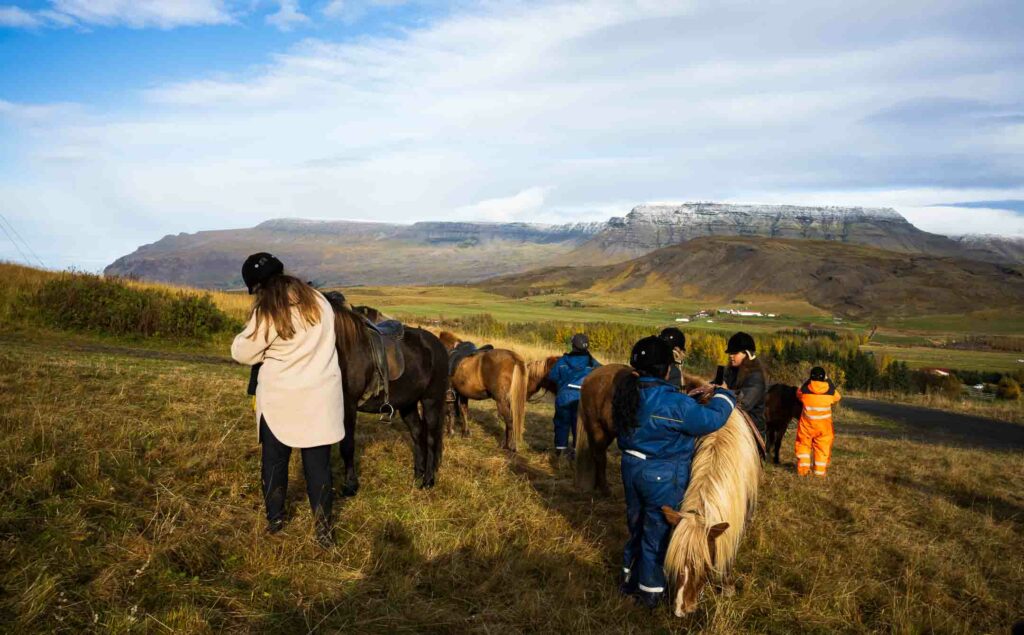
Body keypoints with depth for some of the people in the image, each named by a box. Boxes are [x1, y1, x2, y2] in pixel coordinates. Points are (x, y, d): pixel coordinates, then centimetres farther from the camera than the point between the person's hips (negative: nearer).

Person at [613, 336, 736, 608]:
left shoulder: (627, 393, -5)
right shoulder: (671, 402, -28)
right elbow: (710, 419, -22)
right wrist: (723, 396, -2)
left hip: (631, 469, 7)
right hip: (663, 477, -7)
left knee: (636, 525, 25)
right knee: (657, 532, 12)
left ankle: (631, 578, 42)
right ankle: (650, 591, 29)